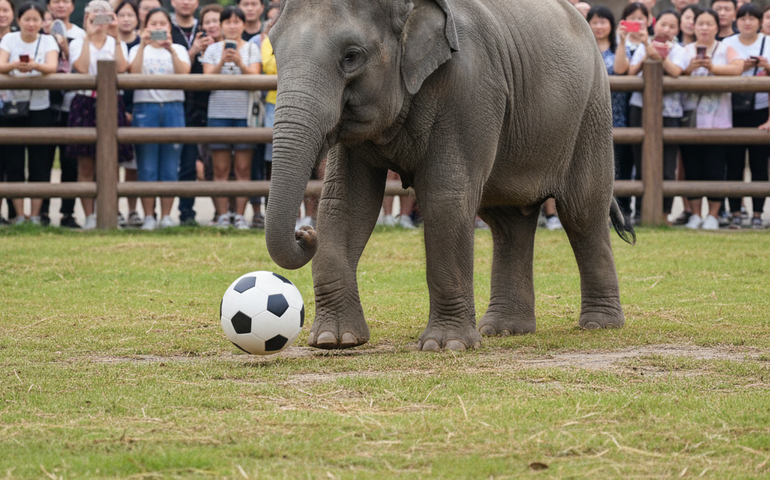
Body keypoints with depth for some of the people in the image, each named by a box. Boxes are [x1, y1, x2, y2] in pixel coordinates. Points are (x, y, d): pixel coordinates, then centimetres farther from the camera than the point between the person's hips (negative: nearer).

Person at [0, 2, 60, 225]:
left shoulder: (48, 41, -1)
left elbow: (52, 66, -19)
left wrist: (35, 65, -41)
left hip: (40, 108, 0)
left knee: (40, 164, -1)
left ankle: (35, 216, 6)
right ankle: (19, 217, 6)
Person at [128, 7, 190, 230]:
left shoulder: (178, 50, 12)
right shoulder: (138, 50, 11)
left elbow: (184, 72, -8)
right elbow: (134, 72, -9)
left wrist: (171, 49, -22)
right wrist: (143, 45, -18)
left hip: (173, 108, 1)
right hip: (145, 108, -1)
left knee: (170, 167, 1)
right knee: (147, 168, -3)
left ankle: (166, 216, 8)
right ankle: (148, 217, 1)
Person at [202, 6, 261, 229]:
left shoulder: (251, 48, 8)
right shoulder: (213, 49, 10)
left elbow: (255, 76, -5)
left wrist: (240, 63, -23)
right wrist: (222, 62, -18)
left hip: (245, 112, 0)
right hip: (219, 112, 1)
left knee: (243, 167, -2)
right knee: (221, 169, -2)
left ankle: (240, 215, -1)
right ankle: (222, 215, 0)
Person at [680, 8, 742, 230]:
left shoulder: (726, 50, 7)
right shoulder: (685, 51, 10)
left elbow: (737, 68, -13)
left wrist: (713, 67, -29)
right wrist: (688, 69, -23)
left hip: (717, 119, -1)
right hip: (690, 118, 1)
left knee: (714, 168, -4)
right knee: (692, 168, 1)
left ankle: (713, 215, 4)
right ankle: (695, 214, 10)